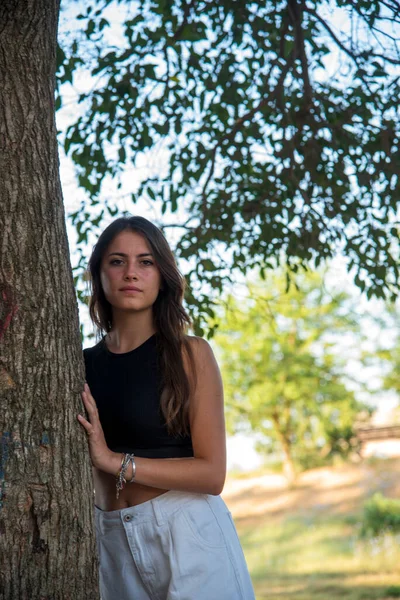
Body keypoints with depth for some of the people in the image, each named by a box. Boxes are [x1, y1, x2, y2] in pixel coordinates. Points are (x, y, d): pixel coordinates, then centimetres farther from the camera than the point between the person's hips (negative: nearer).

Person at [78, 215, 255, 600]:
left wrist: (115, 460, -17)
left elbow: (212, 473, -11)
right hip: (111, 542, 3)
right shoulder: (83, 364, 4)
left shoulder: (190, 355, -6)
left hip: (187, 536, -3)